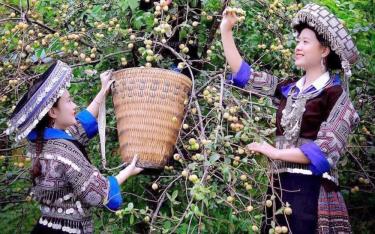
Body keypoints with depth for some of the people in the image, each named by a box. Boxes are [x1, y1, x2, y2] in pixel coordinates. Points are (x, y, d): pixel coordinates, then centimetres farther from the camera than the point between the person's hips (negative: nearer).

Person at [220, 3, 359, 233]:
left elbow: (326, 149, -12)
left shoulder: (335, 94, -4)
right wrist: (226, 30, 7)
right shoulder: (289, 89, 13)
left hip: (311, 189, -6)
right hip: (280, 186, 6)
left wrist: (275, 153, -11)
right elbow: (243, 74, 12)